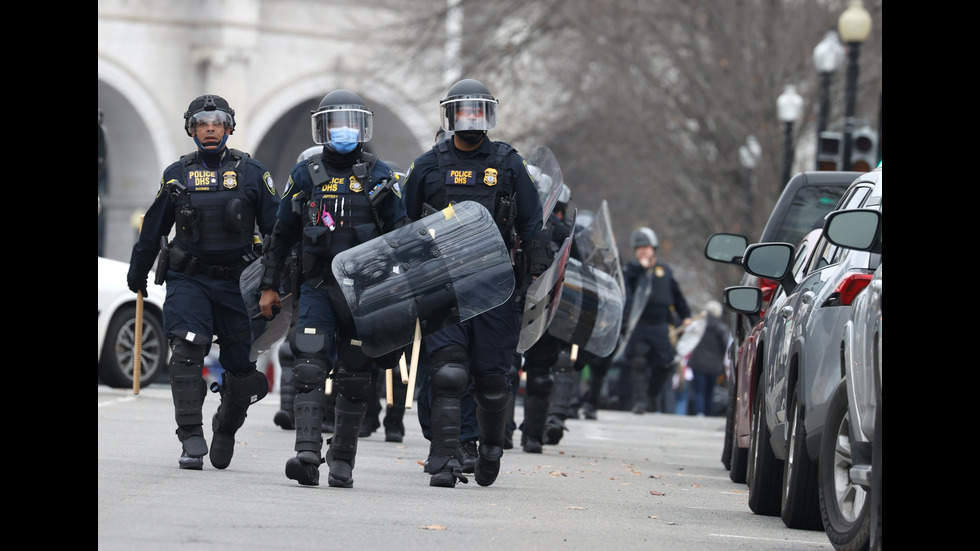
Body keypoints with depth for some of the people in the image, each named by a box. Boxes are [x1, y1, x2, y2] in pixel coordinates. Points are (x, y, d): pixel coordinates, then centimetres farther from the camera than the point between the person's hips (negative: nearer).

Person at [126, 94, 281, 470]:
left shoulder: (251, 173, 3)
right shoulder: (176, 175, 7)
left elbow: (276, 228, 5)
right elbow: (153, 229, 17)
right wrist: (137, 274, 24)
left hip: (237, 282, 0)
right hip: (188, 280, 0)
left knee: (241, 366, 3)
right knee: (187, 350, -20)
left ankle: (226, 427, 32)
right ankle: (191, 441, -21)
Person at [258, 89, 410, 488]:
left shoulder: (378, 176, 5)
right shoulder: (305, 175, 8)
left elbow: (400, 234, 6)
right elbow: (282, 234, 15)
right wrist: (269, 286, 12)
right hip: (317, 287, 0)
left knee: (354, 377, 4)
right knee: (309, 367, -15)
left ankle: (342, 461, 12)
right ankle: (308, 454, -23)